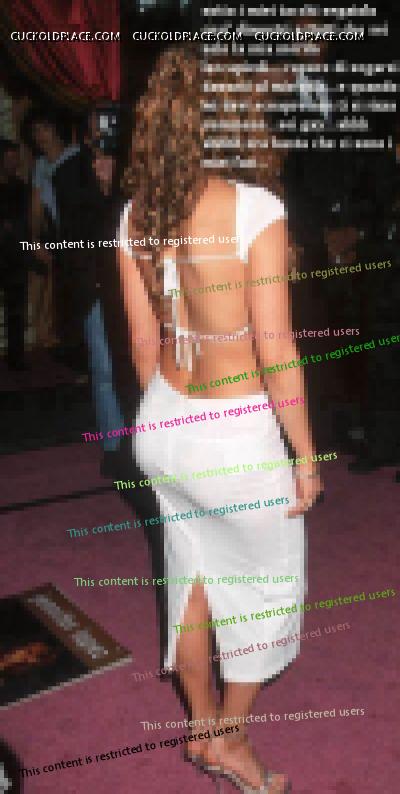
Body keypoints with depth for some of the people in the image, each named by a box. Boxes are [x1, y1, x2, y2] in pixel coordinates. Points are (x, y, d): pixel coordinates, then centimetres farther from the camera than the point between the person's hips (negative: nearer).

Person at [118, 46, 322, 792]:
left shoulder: (136, 213, -2)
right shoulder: (255, 208, -20)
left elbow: (145, 343, 5)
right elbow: (276, 352, -18)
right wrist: (305, 457, -7)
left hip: (163, 426, 6)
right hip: (238, 435, -6)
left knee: (191, 576, 22)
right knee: (267, 587, 18)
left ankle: (203, 727, 43)